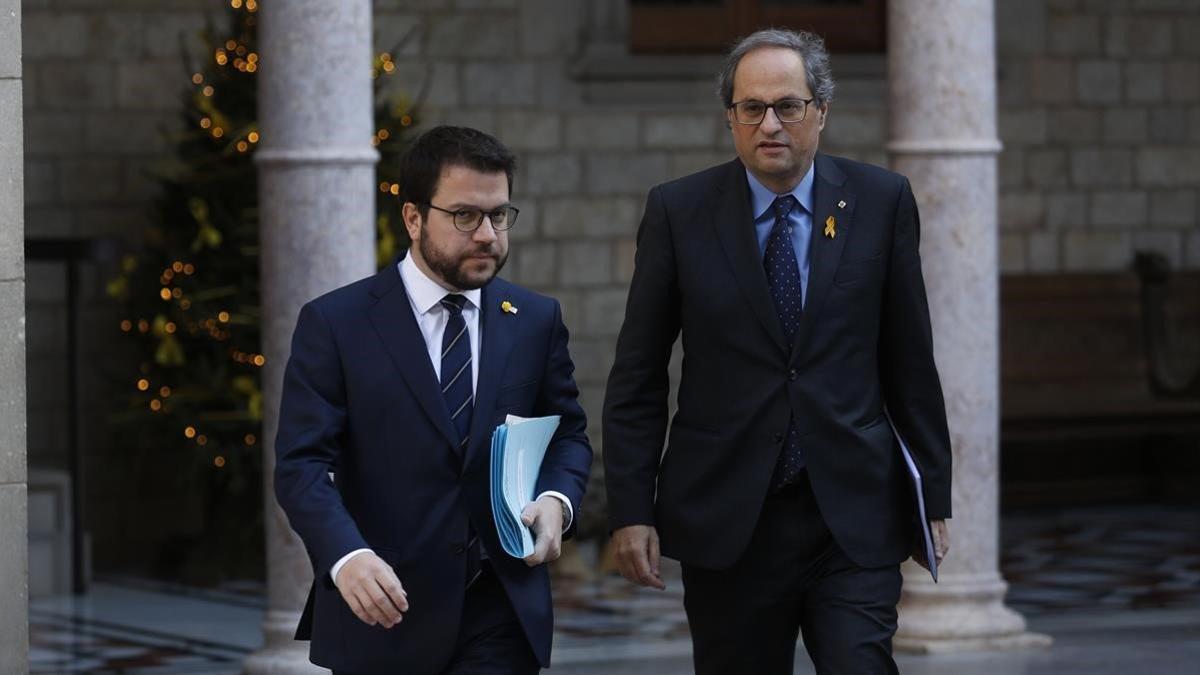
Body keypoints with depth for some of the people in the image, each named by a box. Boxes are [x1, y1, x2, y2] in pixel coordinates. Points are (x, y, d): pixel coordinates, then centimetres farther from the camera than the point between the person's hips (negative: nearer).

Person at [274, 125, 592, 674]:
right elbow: (302, 464, -10)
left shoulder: (537, 320, 7)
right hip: (383, 610, -2)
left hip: (501, 615, 2)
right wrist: (347, 557, -27)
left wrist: (555, 500, -8)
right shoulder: (334, 324, -4)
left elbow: (568, 436, 15)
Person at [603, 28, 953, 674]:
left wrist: (933, 496, 8)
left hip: (853, 518, 0)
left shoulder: (881, 202, 3)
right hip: (726, 523, 0)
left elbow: (911, 362, 7)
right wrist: (630, 510, -3)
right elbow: (637, 376, 3)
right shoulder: (678, 211, 1)